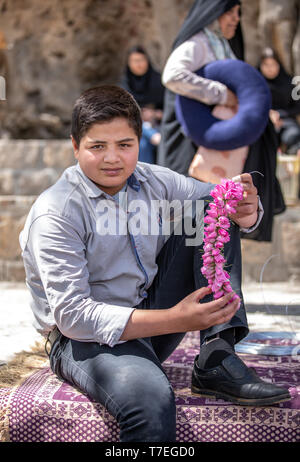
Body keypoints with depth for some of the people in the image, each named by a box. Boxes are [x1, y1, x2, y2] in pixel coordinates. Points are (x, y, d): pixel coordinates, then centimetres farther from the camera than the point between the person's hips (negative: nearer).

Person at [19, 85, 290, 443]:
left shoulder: (152, 182, 1)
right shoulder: (55, 213, -17)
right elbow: (72, 315, -23)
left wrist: (245, 210, -19)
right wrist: (173, 321, -30)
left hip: (153, 313, 7)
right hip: (85, 338, -7)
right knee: (150, 398, -41)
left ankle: (217, 358, -13)